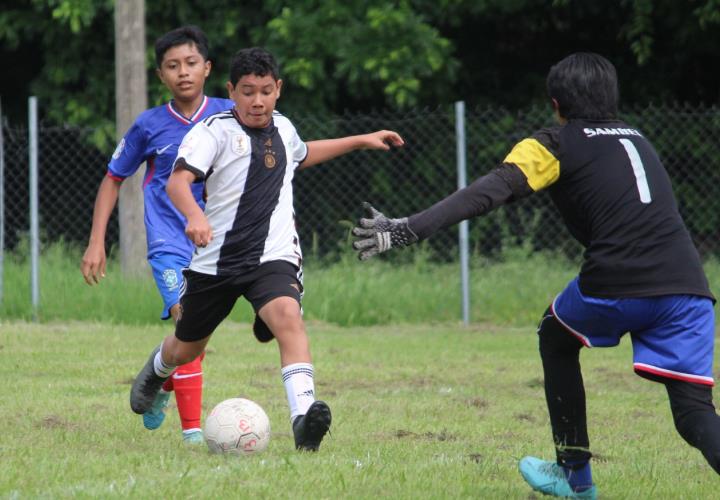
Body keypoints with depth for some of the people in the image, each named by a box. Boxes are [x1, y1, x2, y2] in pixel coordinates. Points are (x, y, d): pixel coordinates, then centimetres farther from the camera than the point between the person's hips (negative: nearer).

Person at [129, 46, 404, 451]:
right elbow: (178, 180, -27)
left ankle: (303, 416, -45)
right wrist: (195, 216, -47)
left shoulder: (283, 128, 9)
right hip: (215, 261, -2)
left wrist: (360, 141, 35)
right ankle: (157, 371, 56)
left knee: (288, 316, -30)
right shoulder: (215, 131, -11)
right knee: (187, 349, 17)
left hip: (273, 255, 2)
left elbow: (301, 155, 35)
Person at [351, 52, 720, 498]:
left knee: (556, 337, 28)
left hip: (616, 282, -4)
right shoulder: (637, 138, 29)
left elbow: (486, 194, -4)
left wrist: (407, 231, -11)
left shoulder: (555, 144, 11)